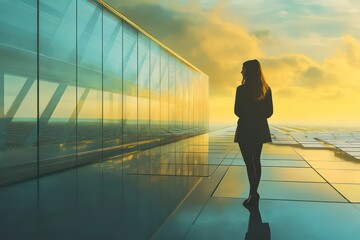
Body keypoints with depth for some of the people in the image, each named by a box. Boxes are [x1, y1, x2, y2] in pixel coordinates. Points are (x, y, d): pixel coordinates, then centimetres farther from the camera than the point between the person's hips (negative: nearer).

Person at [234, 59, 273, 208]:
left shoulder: (242, 89, -14)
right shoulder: (266, 89, 3)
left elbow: (237, 111, -10)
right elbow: (269, 112, 4)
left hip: (245, 130, -6)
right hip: (260, 129, 6)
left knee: (249, 162, -2)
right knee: (256, 161, 15)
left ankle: (253, 194, -7)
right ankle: (254, 193, 24)